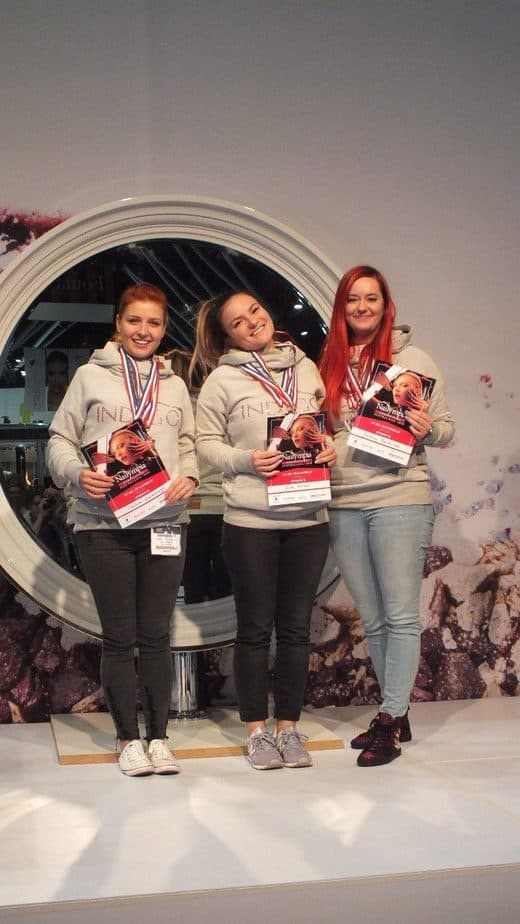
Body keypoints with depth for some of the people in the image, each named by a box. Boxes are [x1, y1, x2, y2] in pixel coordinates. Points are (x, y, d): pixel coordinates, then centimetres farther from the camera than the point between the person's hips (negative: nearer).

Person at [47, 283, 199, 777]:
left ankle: (158, 736, 17)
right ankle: (129, 738, 16)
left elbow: (189, 444, 15)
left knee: (156, 635, 6)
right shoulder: (91, 376, 5)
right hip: (103, 523, -2)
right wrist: (77, 473, -16)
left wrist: (188, 477, -6)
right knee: (119, 637, 3)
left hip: (164, 521, 3)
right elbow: (61, 439, 3)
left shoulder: (175, 385, 15)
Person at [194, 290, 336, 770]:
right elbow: (206, 442, 0)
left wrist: (332, 449, -3)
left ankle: (289, 726, 20)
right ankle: (257, 730, 17)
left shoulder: (306, 367, 10)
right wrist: (245, 460, -16)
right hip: (250, 519, -3)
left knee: (296, 625, 9)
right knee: (256, 627, 5)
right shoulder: (223, 379, -1)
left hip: (309, 517, 3)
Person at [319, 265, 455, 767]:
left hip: (400, 499, -4)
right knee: (372, 619, 11)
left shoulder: (412, 358, 1)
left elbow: (445, 427, 2)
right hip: (344, 504, 4)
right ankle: (395, 713, 24)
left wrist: (427, 429, -19)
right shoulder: (329, 364, 11)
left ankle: (390, 723, 5)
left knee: (400, 615, -3)